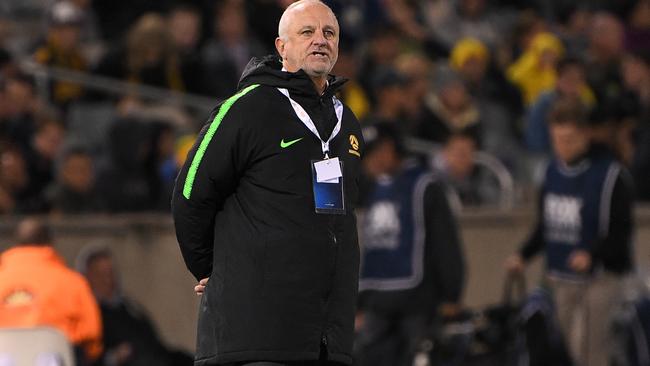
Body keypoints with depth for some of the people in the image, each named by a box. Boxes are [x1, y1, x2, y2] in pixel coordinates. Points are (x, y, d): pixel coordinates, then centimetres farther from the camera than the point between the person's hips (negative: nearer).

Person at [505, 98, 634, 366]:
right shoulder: (553, 172, 7)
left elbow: (621, 232, -12)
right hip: (561, 278, 6)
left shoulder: (609, 174, -12)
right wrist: (523, 255, 2)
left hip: (600, 277, -6)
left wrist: (592, 254, -28)